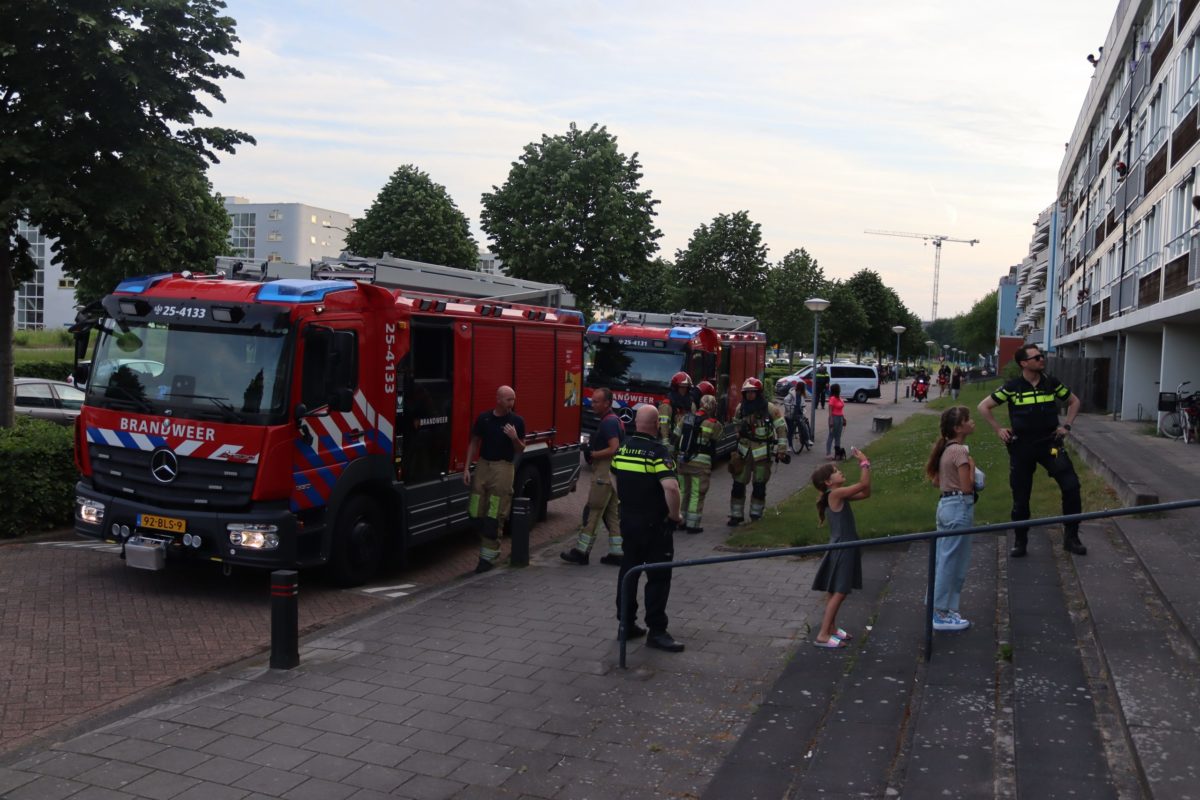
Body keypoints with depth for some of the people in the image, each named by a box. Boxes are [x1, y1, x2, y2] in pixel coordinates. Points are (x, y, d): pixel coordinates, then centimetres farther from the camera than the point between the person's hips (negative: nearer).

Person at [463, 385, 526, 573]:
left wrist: (514, 438, -15)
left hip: (503, 468, -2)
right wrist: (467, 468, 4)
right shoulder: (483, 418, 4)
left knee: (495, 516, -4)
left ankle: (489, 555, 3)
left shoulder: (517, 421, 0)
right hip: (483, 466, 3)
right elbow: (474, 443, 10)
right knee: (477, 512, 2)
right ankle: (490, 544, 22)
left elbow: (521, 449, 6)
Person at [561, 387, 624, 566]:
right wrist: (592, 451, 13)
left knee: (592, 511, -4)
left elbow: (613, 449, -24)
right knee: (613, 513, 11)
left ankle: (581, 551, 1)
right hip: (613, 473, 10)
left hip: (604, 473, -10)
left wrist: (593, 454, -16)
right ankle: (616, 553, 13)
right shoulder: (615, 420, 16)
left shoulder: (608, 422, -16)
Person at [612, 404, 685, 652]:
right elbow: (671, 487, -29)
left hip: (628, 520, 7)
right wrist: (675, 515, -15)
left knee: (628, 571, 15)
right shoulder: (658, 452, -18)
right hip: (655, 524, -7)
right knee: (658, 577, 0)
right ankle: (656, 631, 2)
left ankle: (626, 623, 21)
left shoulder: (622, 449, 5)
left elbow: (615, 479, 19)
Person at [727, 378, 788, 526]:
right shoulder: (740, 408, 2)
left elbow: (781, 428, -5)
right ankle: (736, 515, 11)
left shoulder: (770, 409, -9)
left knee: (759, 486, 5)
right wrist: (735, 446, 13)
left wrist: (782, 449, -8)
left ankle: (756, 515, 17)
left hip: (762, 451, -3)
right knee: (738, 484, 2)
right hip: (743, 451, 3)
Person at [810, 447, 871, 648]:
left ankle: (831, 628, 28)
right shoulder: (835, 494, -19)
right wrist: (864, 463, -11)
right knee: (839, 592, -6)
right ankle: (823, 635, -3)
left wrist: (864, 465, 4)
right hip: (841, 550, -9)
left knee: (834, 591, 17)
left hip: (844, 548, 9)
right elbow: (863, 484, -23)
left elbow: (865, 493, 11)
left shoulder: (839, 495, 8)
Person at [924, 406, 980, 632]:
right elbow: (967, 487, -18)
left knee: (944, 560, 16)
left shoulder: (945, 449, 10)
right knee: (953, 562, 0)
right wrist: (972, 465, -7)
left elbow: (936, 481, 16)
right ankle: (943, 615, 7)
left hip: (945, 505, 9)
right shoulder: (960, 451, -17)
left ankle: (940, 608, 25)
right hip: (959, 507, -9)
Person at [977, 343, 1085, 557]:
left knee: (1071, 486, -10)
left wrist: (1067, 425, 7)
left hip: (1050, 443, 1)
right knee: (1020, 497, 7)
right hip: (1021, 446, -1)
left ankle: (1071, 538, 5)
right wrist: (998, 430, -1)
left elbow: (1074, 401, 17)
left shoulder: (1052, 383, 0)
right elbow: (983, 406, 3)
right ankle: (1020, 543, 23)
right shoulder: (1012, 387, -6)